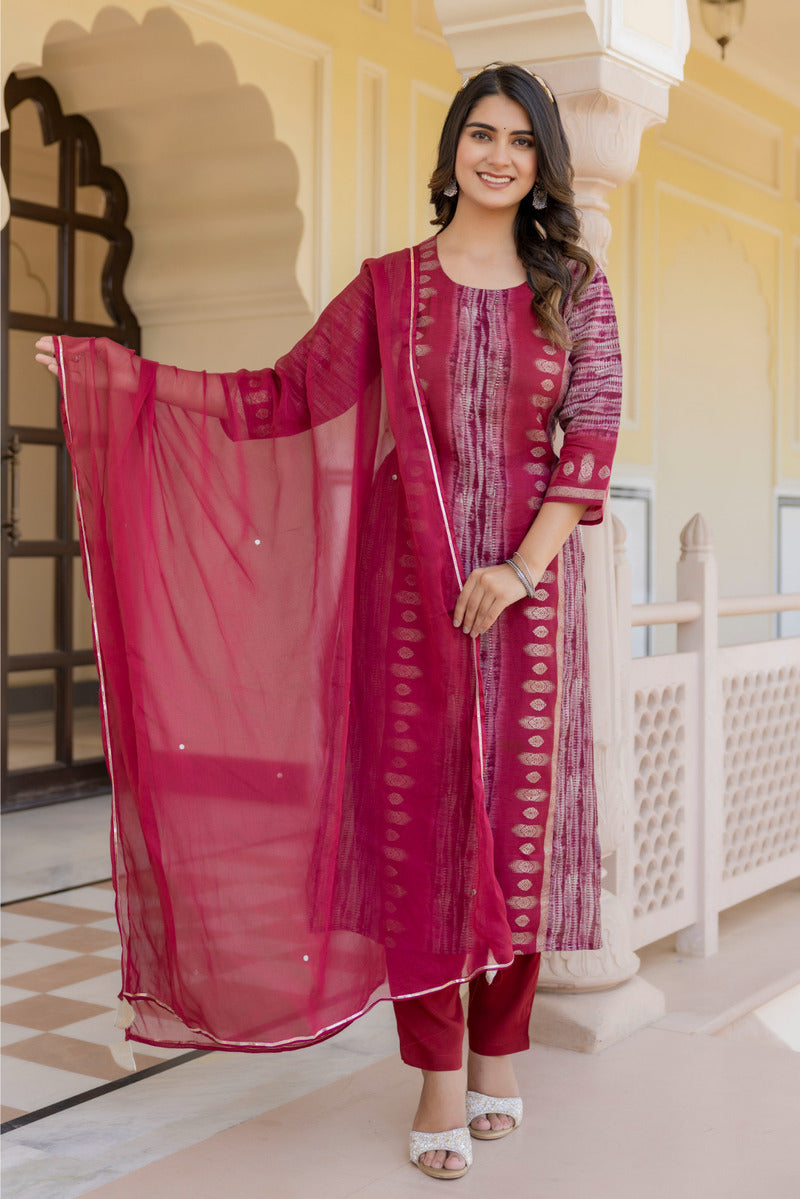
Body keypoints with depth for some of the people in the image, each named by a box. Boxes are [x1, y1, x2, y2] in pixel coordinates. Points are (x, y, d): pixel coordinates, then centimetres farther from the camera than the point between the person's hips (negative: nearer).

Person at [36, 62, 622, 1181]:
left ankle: (498, 1062, 18)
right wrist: (111, 369, -1)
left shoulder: (577, 289, 7)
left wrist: (523, 564, -12)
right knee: (415, 815, 0)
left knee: (519, 815, 4)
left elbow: (593, 435, -1)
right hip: (412, 579, 0)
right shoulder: (389, 286, 7)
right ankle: (438, 1078, 10)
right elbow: (286, 396, 4)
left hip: (529, 576, 0)